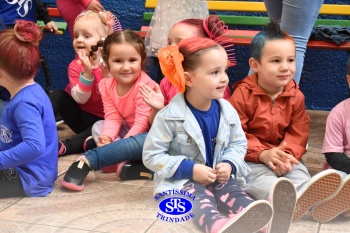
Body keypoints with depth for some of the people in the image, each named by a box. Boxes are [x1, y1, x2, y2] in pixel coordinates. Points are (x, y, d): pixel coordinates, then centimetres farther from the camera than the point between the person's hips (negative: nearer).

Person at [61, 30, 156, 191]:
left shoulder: (145, 85, -25)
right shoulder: (107, 85, -5)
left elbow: (142, 122, -26)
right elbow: (113, 117, -6)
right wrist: (107, 137, -27)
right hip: (127, 130, 7)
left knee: (140, 142, -37)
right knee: (98, 127, -4)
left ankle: (87, 161, -40)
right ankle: (124, 158, -27)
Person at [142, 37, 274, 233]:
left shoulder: (227, 111, -3)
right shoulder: (170, 116, -17)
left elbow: (239, 143, 11)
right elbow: (151, 156, -13)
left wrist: (229, 164, -12)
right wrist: (190, 170, -20)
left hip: (217, 176, 6)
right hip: (181, 179, -5)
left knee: (232, 191, -25)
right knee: (200, 196, -35)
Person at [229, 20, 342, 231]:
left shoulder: (296, 96, 3)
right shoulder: (242, 95, -11)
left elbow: (298, 133, 2)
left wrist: (287, 154, -20)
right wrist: (263, 154, -27)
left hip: (283, 154, 6)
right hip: (251, 157, -6)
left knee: (299, 173, -25)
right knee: (259, 178, -37)